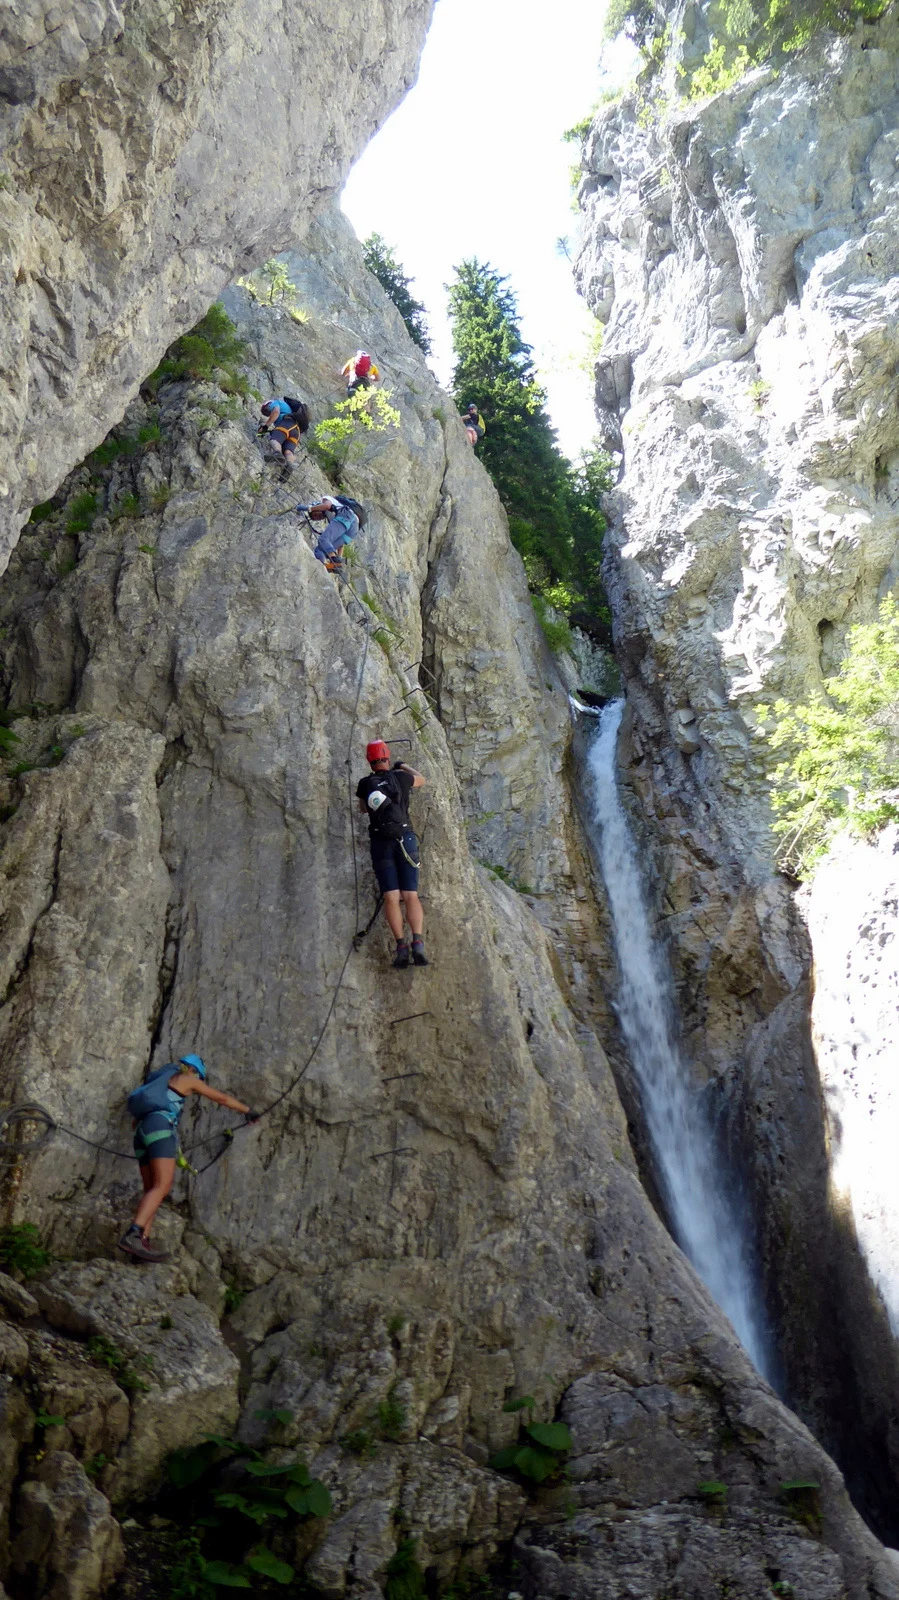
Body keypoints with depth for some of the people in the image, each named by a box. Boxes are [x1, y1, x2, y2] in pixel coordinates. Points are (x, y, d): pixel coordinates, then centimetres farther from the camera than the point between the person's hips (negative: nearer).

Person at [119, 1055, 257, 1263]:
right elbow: (222, 1098, 21)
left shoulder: (160, 1081, 33)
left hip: (142, 1131, 8)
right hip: (160, 1126, -8)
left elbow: (135, 1122, 37)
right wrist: (248, 1111, 33)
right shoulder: (186, 1078, 15)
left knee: (152, 1191, 4)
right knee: (162, 1186, -19)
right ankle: (132, 1235, -35)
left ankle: (142, 1242, -9)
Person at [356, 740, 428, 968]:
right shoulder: (400, 777, 4)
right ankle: (418, 943, -20)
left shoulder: (364, 784, 6)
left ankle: (401, 946, -16)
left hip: (380, 843, 0)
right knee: (411, 896, -2)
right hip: (405, 839, 0)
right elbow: (421, 780, 27)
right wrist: (404, 766, 45)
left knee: (391, 897, -2)